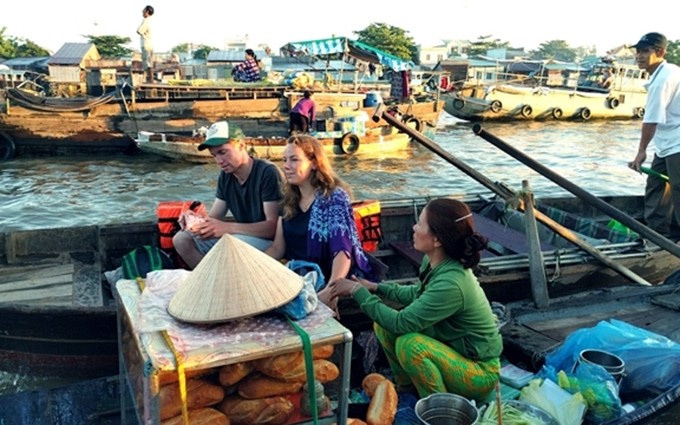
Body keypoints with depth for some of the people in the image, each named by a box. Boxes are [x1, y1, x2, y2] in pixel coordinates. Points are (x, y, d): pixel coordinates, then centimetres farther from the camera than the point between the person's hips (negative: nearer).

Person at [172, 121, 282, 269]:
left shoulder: (267, 173, -19)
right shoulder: (226, 176, 6)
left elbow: (273, 226, -24)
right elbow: (213, 218, 4)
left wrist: (226, 227, -31)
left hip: (269, 240, -8)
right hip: (240, 237, 8)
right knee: (181, 240, 0)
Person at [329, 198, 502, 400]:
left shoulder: (451, 283, -34)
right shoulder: (434, 263, -8)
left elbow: (401, 323, -30)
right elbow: (417, 294, 14)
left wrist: (357, 291, -22)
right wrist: (375, 288, 5)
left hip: (479, 372, -8)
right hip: (453, 350, 8)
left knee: (410, 344, -31)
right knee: (383, 325, -4)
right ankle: (406, 388, 15)